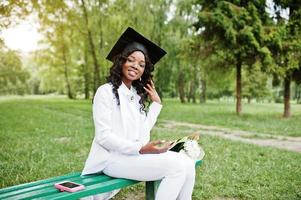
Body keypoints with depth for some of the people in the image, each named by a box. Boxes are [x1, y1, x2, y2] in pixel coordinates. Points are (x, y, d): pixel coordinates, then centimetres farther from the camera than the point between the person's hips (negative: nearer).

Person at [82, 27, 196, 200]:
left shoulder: (137, 95, 16)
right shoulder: (106, 91, -6)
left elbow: (142, 130, 9)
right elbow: (104, 136, -14)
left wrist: (157, 103, 13)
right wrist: (141, 149, -24)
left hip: (136, 154, 7)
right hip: (114, 157, -7)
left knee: (187, 163, -11)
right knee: (177, 167, -21)